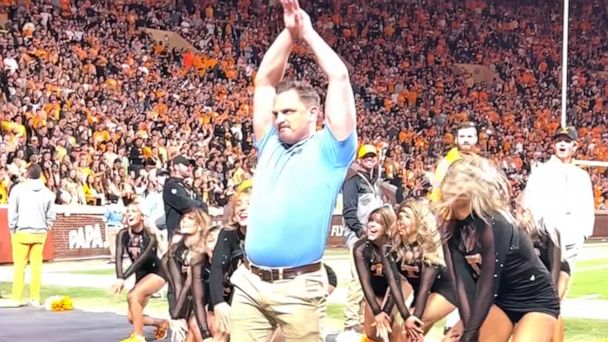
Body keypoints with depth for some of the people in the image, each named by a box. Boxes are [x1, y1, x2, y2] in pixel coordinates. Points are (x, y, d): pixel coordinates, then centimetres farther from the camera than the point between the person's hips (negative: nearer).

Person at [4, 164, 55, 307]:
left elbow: (12, 212, -6)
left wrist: (12, 229, 4)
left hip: (22, 232, -2)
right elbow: (51, 215, 5)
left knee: (19, 265, 2)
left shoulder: (18, 189, -5)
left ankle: (16, 298, 2)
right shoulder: (47, 192, 4)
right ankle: (35, 298, 7)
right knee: (37, 265, 6)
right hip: (40, 233, 3)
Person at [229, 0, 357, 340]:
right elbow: (265, 80, 19)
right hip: (249, 282, 5)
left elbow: (339, 77, -2)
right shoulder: (271, 146, 17)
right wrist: (289, 33, 14)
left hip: (297, 287, -5)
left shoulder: (329, 150, 2)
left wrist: (309, 32, 8)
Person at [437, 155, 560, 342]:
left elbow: (488, 283, -28)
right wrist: (467, 326, -25)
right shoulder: (452, 226, -10)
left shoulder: (494, 224, -29)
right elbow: (461, 279, -15)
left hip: (536, 300, -7)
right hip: (500, 299, 7)